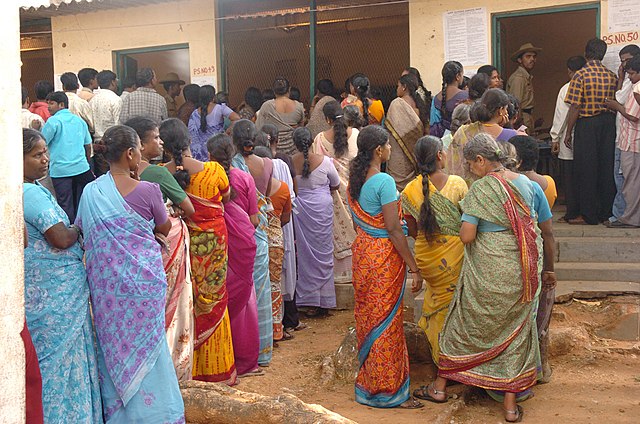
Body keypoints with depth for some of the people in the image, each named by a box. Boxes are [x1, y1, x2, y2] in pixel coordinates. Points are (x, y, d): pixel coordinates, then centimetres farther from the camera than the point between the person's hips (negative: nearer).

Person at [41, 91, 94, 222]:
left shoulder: (53, 121, -5)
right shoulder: (79, 121, 13)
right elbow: (88, 145, 18)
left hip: (60, 170, -5)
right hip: (81, 167, 5)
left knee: (66, 206, 2)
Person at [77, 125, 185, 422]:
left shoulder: (90, 192, -4)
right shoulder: (147, 190, -16)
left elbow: (82, 231, 10)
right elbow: (164, 228, -1)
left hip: (106, 282, 3)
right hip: (144, 278, -3)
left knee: (113, 342, 17)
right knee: (147, 343, 12)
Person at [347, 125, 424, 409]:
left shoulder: (355, 179, 5)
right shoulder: (384, 181, -20)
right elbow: (393, 230, -21)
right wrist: (414, 268, -16)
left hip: (362, 250, 8)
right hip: (384, 257, -8)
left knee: (366, 315, 17)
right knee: (385, 322, 1)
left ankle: (366, 381, 31)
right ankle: (388, 391, 13)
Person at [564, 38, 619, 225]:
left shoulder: (580, 75, -11)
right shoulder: (612, 76, 4)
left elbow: (575, 108, -13)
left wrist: (568, 132, -6)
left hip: (587, 125, -5)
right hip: (608, 124, 5)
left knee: (586, 169, 1)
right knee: (606, 167, 11)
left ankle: (588, 215, 4)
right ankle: (606, 211, 18)